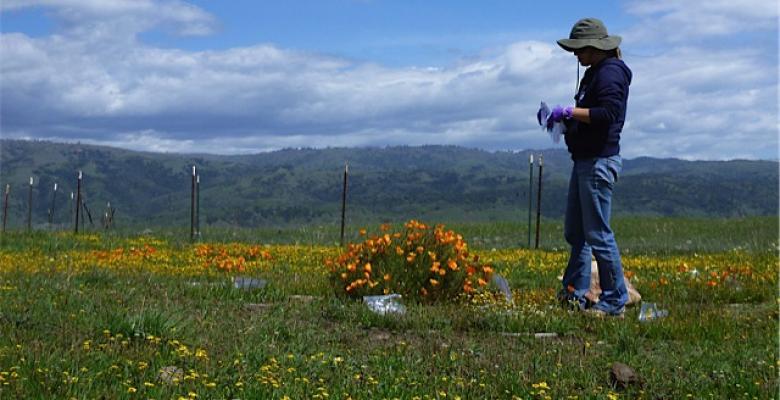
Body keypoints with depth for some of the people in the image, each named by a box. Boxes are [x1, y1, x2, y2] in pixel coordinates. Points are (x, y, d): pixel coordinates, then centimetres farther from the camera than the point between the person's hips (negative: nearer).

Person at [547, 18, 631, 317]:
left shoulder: (610, 72, -12)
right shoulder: (594, 73, 19)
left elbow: (608, 114, -24)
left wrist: (570, 112, -19)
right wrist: (565, 119, 9)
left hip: (599, 161, -11)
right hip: (584, 160, 11)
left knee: (597, 234, -8)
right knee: (575, 232, 15)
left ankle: (615, 302, -1)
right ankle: (574, 293, 24)